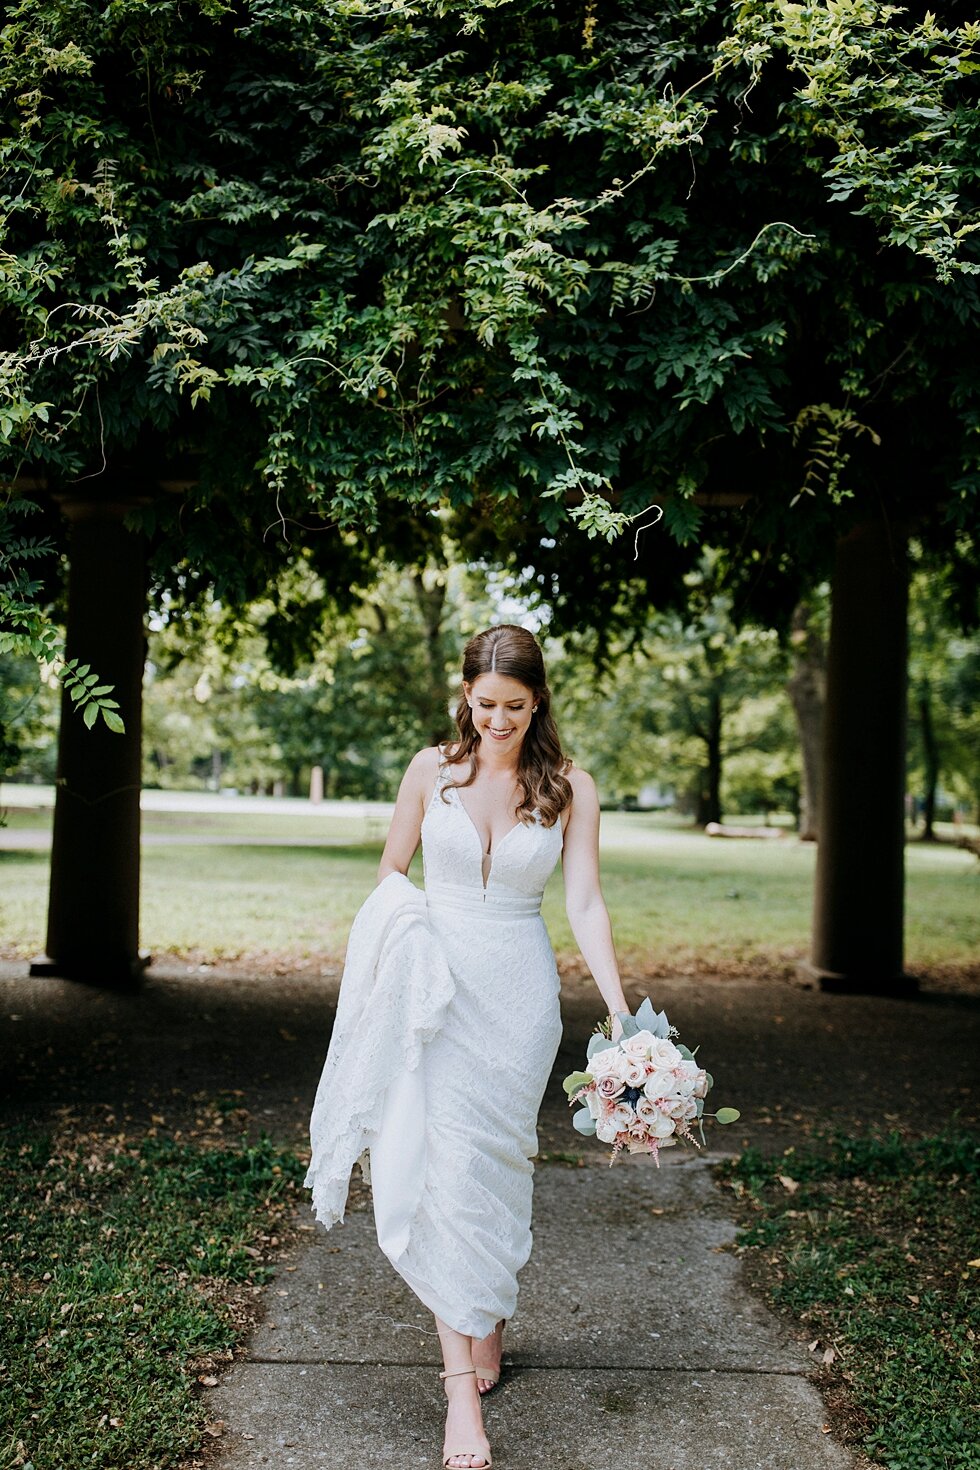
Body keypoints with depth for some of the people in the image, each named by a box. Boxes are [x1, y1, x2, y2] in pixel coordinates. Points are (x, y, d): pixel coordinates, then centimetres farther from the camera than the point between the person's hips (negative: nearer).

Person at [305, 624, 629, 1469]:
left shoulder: (570, 789, -1)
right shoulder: (432, 770, 1)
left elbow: (586, 904, -5)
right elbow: (391, 872, 11)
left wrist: (622, 1011, -14)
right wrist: (400, 925, -10)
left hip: (519, 994, 0)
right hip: (436, 988, 0)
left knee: (497, 1163, 6)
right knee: (443, 1164, -8)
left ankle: (489, 1329, 30)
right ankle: (463, 1385, -6)